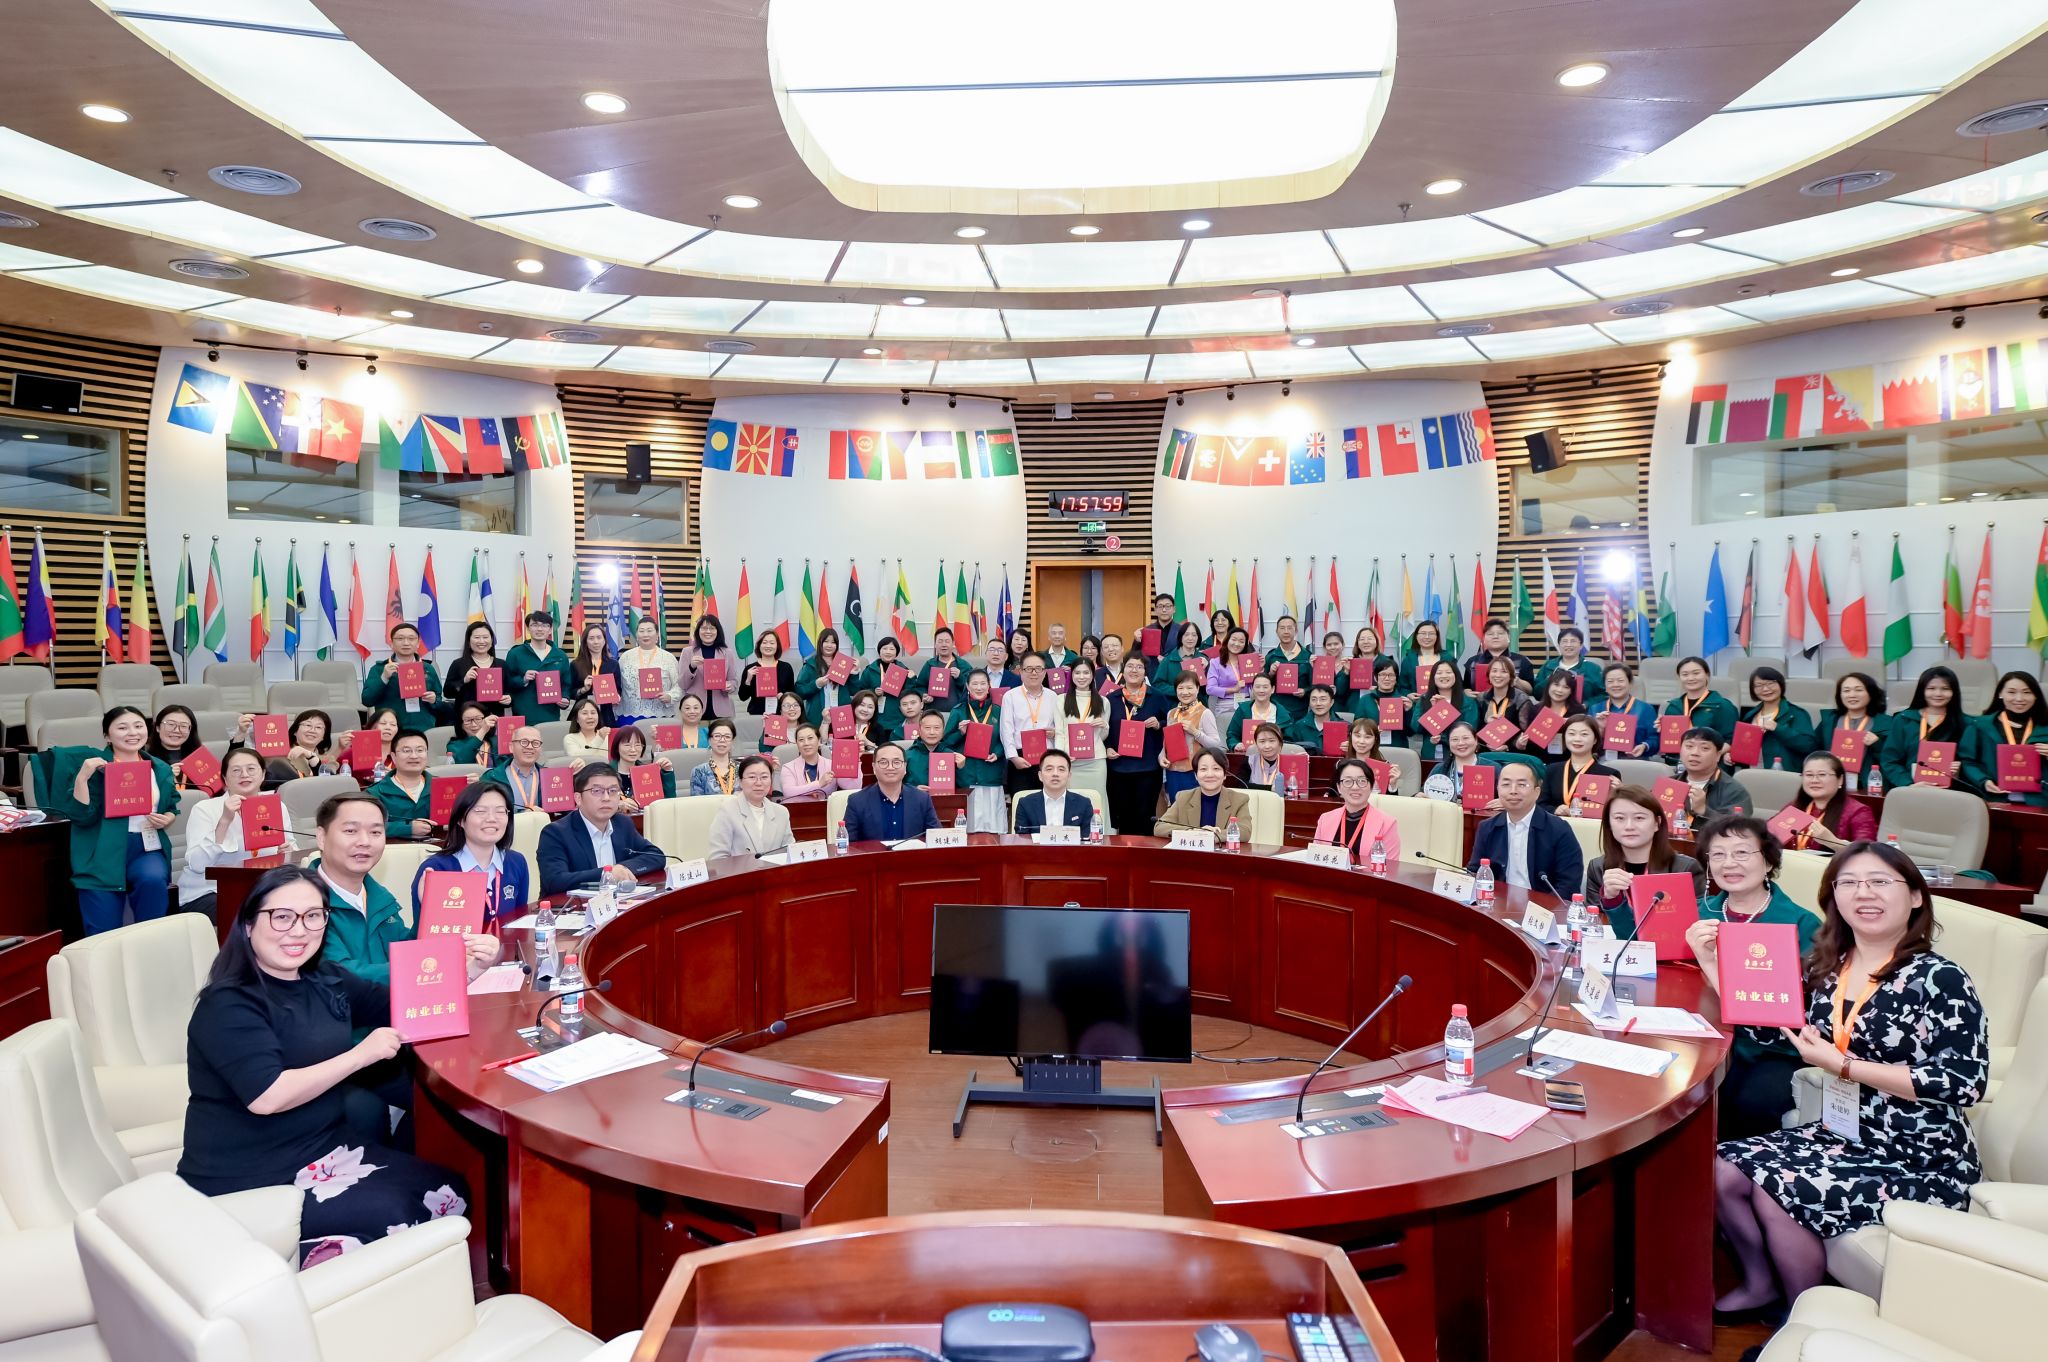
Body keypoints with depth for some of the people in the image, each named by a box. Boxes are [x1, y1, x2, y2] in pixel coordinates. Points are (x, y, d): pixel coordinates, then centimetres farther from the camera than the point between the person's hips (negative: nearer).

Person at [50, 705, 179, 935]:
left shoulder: (160, 769, 11)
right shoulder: (95, 765, -1)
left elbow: (172, 808, 23)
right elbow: (82, 816, -9)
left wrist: (166, 819, 0)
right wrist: (82, 777, -21)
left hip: (147, 848, 2)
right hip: (103, 852, -2)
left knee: (153, 879, -31)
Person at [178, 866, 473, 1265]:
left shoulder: (326, 980, 6)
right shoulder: (228, 1006, -15)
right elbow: (267, 1097, -28)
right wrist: (361, 1055, -21)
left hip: (326, 1148, 8)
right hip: (245, 1183, -8)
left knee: (452, 1192, -6)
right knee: (392, 1214, -23)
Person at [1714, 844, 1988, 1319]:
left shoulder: (1938, 979, -15)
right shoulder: (1827, 968, 4)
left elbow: (1965, 1083, -23)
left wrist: (1841, 1065, -22)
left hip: (1920, 1159, -6)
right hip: (1844, 1133, 7)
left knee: (1777, 1192, -21)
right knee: (1724, 1169, -8)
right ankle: (1761, 1283, 18)